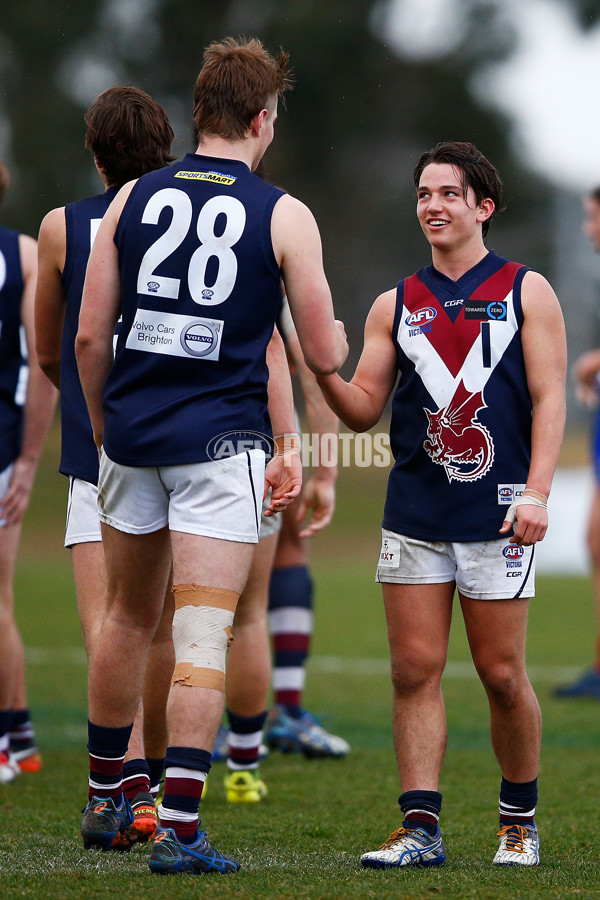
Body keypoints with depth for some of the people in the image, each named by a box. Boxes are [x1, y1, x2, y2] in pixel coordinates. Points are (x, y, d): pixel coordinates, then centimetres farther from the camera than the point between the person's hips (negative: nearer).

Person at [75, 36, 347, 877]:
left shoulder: (133, 199, 4)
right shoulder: (283, 215, -5)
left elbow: (89, 336, 4)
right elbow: (322, 355, -2)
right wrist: (338, 335, 21)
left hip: (132, 432, 4)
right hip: (220, 442, -4)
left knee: (128, 618, 20)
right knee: (203, 635, -4)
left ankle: (105, 800, 30)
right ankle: (178, 828, -11)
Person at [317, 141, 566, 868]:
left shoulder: (525, 292, 4)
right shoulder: (395, 305, 12)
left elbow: (548, 398, -1)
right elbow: (364, 410, 11)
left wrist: (536, 491, -12)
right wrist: (322, 372, -9)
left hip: (497, 514, -3)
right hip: (414, 513, 3)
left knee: (501, 675, 0)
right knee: (414, 671, -2)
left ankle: (520, 821, 16)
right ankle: (420, 827, -1)